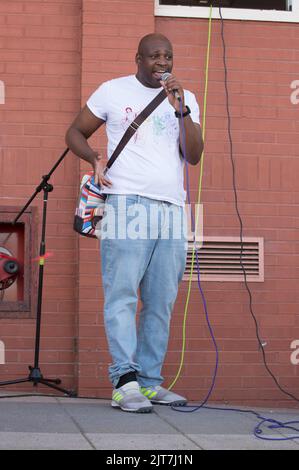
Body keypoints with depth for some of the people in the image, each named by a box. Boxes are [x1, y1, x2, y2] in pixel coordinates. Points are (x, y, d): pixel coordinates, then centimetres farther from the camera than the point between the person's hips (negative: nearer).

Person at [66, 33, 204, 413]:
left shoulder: (186, 99, 16)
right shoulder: (114, 91, 8)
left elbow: (194, 156, 6)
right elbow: (75, 133, 14)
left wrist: (181, 111, -7)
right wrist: (94, 158, -7)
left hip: (171, 208, 4)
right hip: (128, 204, -4)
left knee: (161, 302, 2)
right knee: (122, 293, -12)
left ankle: (149, 381, 7)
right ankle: (125, 382, -16)